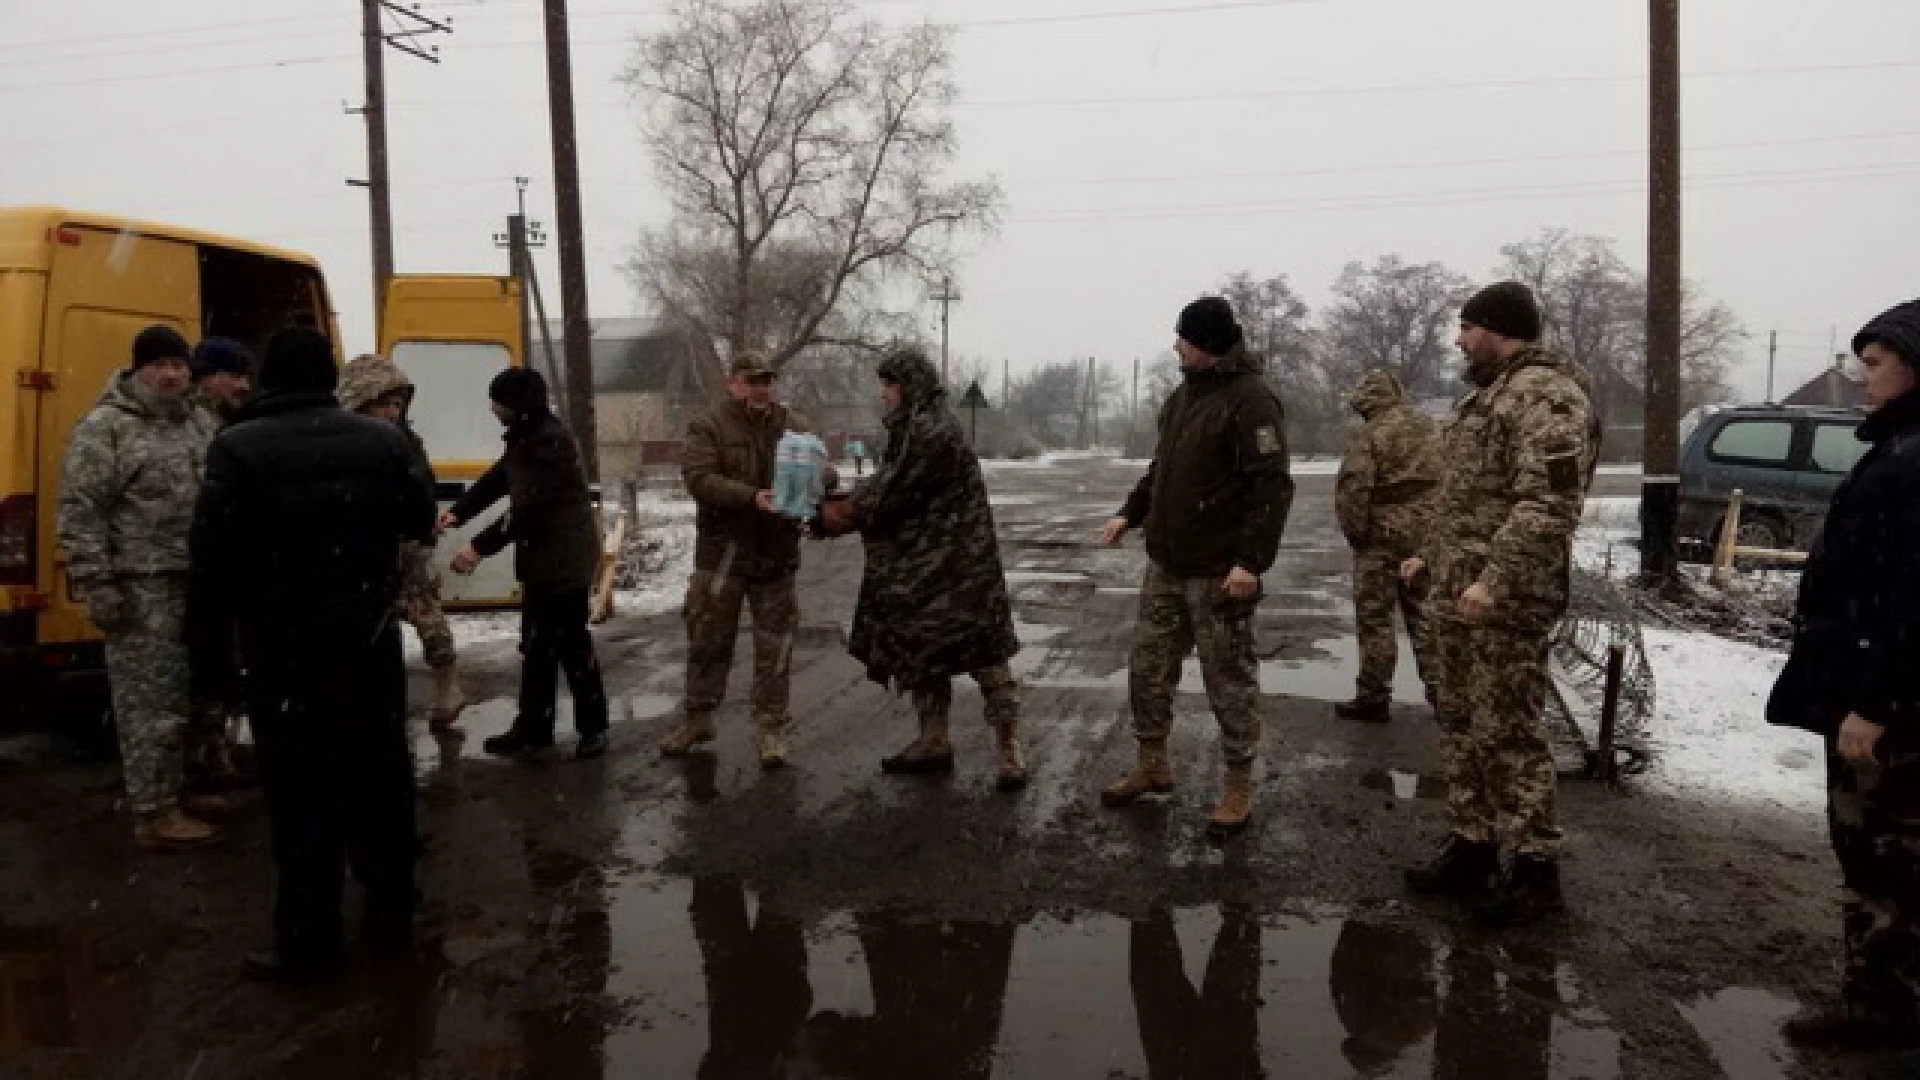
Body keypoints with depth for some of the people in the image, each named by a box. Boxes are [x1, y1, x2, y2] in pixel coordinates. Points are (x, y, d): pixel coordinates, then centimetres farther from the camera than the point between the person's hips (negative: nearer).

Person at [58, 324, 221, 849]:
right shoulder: (104, 427, -7)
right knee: (149, 701, -3)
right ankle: (154, 814, 5)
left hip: (196, 582, 7)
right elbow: (79, 512, -11)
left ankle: (174, 793, 29)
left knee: (180, 698, 16)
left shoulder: (199, 423, 13)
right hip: (140, 588, -7)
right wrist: (97, 584, -16)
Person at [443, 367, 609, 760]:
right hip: (544, 557, 10)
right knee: (539, 646, 16)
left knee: (570, 645, 0)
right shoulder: (527, 437, 12)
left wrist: (480, 547, -21)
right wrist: (458, 513, 4)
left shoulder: (551, 441, -21)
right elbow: (497, 479, 16)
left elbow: (529, 507, -24)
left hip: (563, 558, -10)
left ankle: (592, 727, 13)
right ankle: (533, 728, 26)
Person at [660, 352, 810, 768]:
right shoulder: (709, 425, -2)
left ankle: (770, 726, 15)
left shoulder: (795, 425, 7)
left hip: (776, 551, 2)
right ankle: (698, 718, 26)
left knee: (774, 643, 5)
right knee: (708, 638, 9)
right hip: (721, 550, -1)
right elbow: (699, 478, -14)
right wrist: (751, 497, -27)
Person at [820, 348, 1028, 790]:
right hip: (924, 564, 10)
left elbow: (894, 493, -19)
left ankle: (1009, 748, 3)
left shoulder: (934, 431, -18)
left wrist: (845, 513, -8)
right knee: (921, 648, 14)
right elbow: (886, 485, 13)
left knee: (981, 649, -4)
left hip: (956, 561, -10)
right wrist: (844, 505, 1)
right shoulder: (914, 428, 13)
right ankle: (933, 742, 25)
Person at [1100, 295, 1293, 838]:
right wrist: (1131, 513, 13)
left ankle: (1238, 788, 17)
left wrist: (1250, 560, -26)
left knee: (1229, 681, 3)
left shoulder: (1250, 399, -16)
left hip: (1219, 572, -8)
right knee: (1148, 668, 15)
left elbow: (1272, 486, -21)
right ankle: (1152, 766, 31)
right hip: (1165, 564, 9)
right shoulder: (1184, 394, 12)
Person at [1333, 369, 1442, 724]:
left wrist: (1355, 533, -8)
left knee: (1375, 619, 2)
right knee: (1423, 614, 16)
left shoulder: (1372, 434, -14)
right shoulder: (1432, 428, 8)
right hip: (1428, 537, 7)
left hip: (1384, 537, -7)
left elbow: (1352, 490, -20)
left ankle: (1373, 698, 7)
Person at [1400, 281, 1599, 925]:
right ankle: (1471, 848, 25)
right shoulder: (1492, 393, 20)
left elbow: (1547, 506, -24)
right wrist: (1430, 559, 23)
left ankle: (1536, 867, 7)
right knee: (1461, 727, 14)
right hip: (1456, 595, 10)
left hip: (1504, 602, -10)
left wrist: (1495, 581, -28)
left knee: (1509, 734, -4)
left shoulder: (1547, 394, -13)